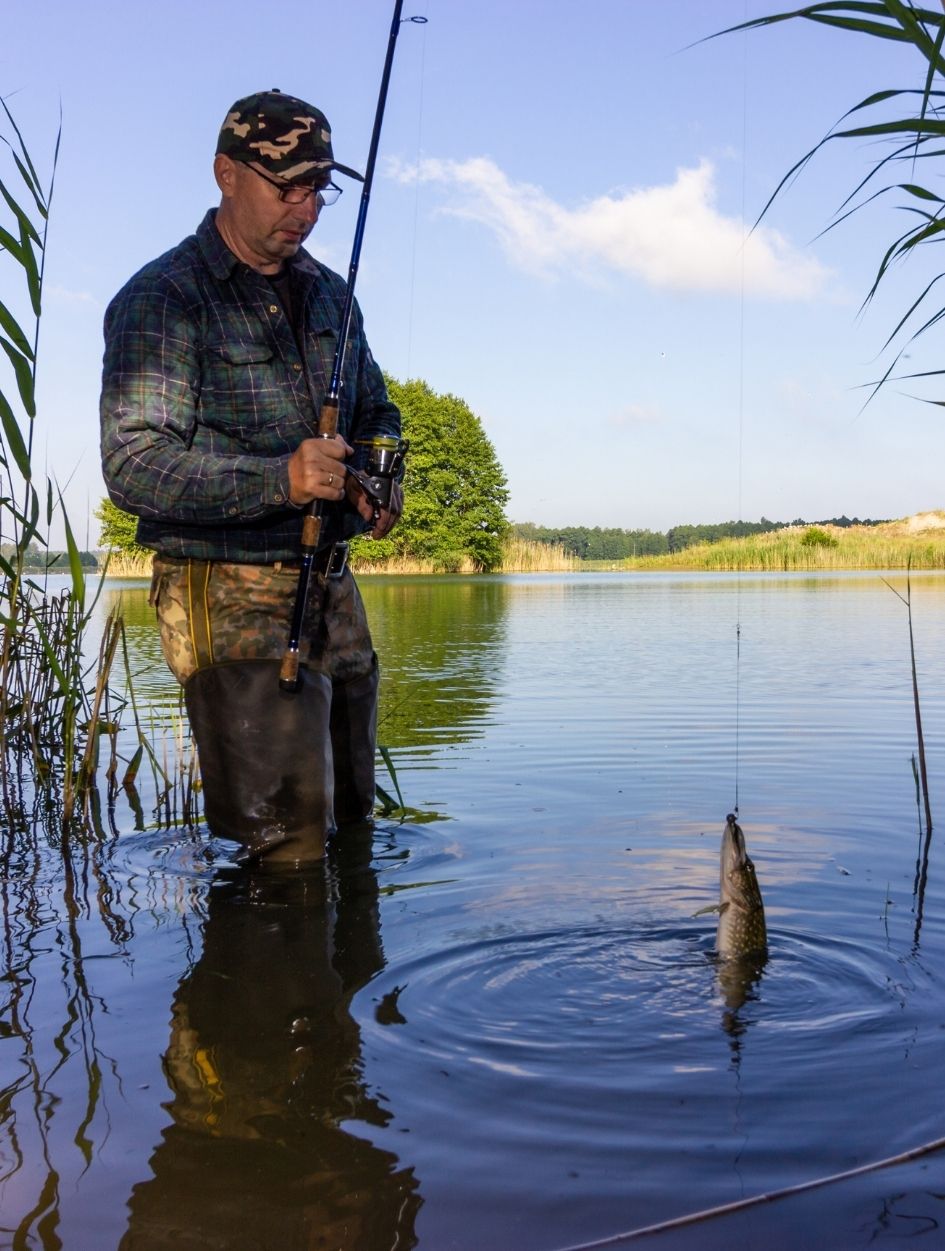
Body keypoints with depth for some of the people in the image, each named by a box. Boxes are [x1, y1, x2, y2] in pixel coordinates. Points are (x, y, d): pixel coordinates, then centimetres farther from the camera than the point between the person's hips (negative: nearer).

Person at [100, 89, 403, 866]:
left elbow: (376, 411, 24)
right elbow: (133, 466, -19)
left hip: (332, 589, 7)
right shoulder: (161, 301, -10)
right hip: (233, 600, -7)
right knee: (289, 848, -7)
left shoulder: (328, 293, 13)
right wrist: (279, 479, -32)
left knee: (351, 819, 19)